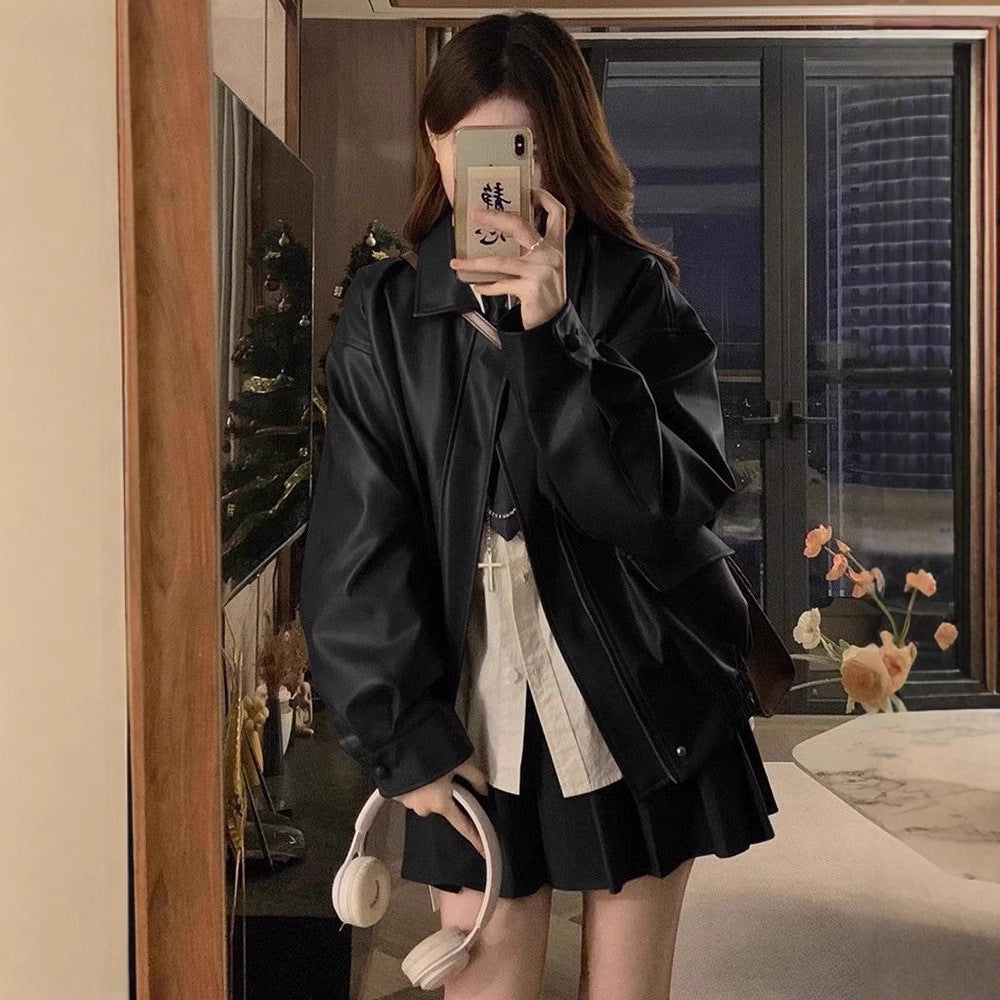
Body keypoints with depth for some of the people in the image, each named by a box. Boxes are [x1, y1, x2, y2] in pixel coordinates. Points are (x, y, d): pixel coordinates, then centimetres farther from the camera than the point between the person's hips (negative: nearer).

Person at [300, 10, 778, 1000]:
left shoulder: (637, 296, -4)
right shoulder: (386, 315, -1)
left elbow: (673, 503, -16)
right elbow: (359, 545, -2)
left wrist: (552, 336, -25)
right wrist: (406, 732, -5)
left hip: (638, 708, 0)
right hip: (474, 720, 1)